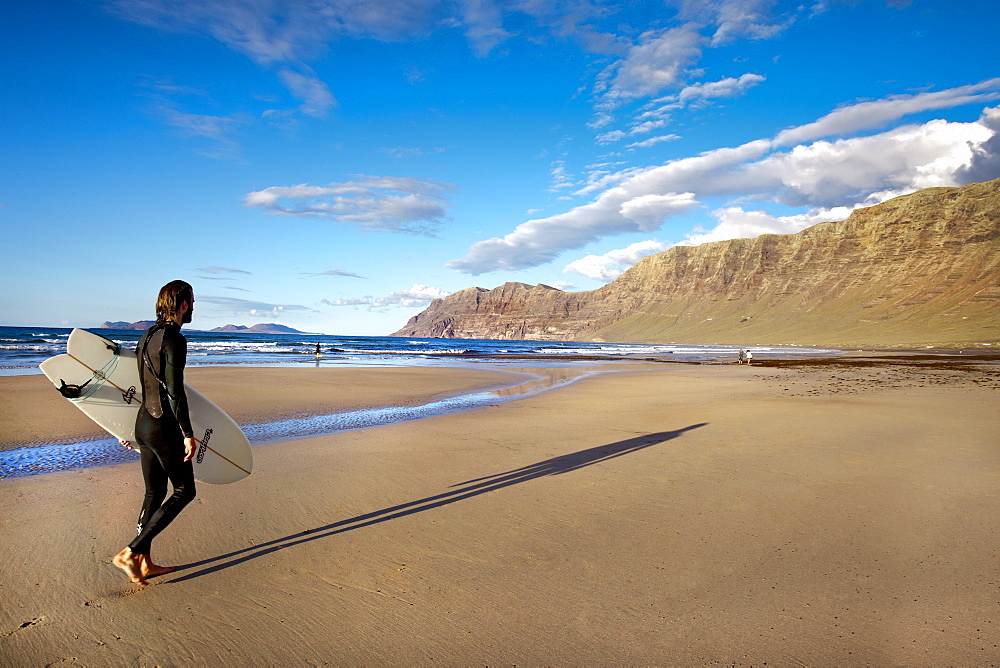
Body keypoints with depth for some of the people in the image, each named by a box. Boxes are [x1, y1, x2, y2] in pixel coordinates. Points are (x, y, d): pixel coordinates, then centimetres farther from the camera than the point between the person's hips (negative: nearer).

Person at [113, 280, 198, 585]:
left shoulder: (148, 336, 11)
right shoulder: (174, 339, -17)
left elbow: (140, 386, 17)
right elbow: (175, 391, -22)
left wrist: (133, 429, 24)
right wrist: (188, 433, -19)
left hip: (143, 423, 9)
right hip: (164, 428, -9)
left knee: (154, 494, 16)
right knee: (184, 491, 4)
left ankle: (144, 562, 24)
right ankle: (131, 553, 3)